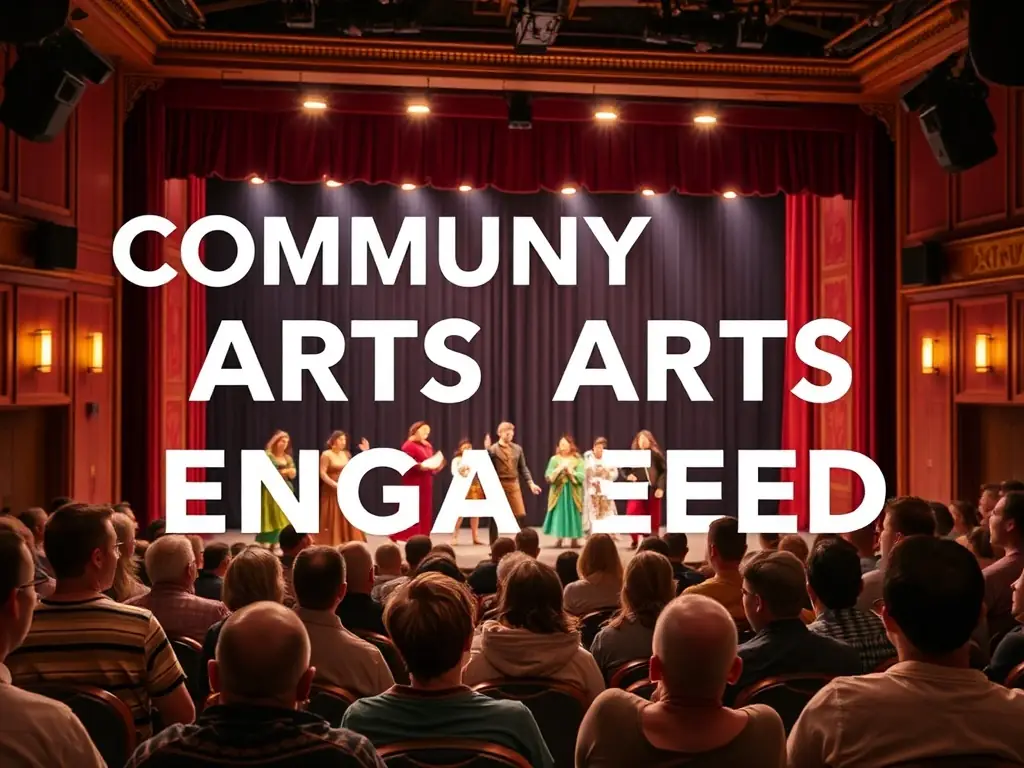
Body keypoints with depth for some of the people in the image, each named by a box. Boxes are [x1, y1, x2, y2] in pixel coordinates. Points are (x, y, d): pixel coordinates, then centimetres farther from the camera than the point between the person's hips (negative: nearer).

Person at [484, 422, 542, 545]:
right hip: (498, 485, -4)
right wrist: (487, 450, -19)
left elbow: (523, 468, 14)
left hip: (514, 485, 4)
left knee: (520, 515, -1)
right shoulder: (493, 449, -5)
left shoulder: (517, 448, 10)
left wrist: (531, 483, 4)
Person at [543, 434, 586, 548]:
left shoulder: (578, 460, 3)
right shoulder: (554, 459, 5)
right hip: (558, 492, 0)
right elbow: (548, 476, -2)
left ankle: (574, 538, 7)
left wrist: (570, 471, -14)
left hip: (573, 493, 0)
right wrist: (559, 469, -13)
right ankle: (558, 538, 5)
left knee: (573, 514, 0)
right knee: (559, 514, -2)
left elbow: (581, 477, -5)